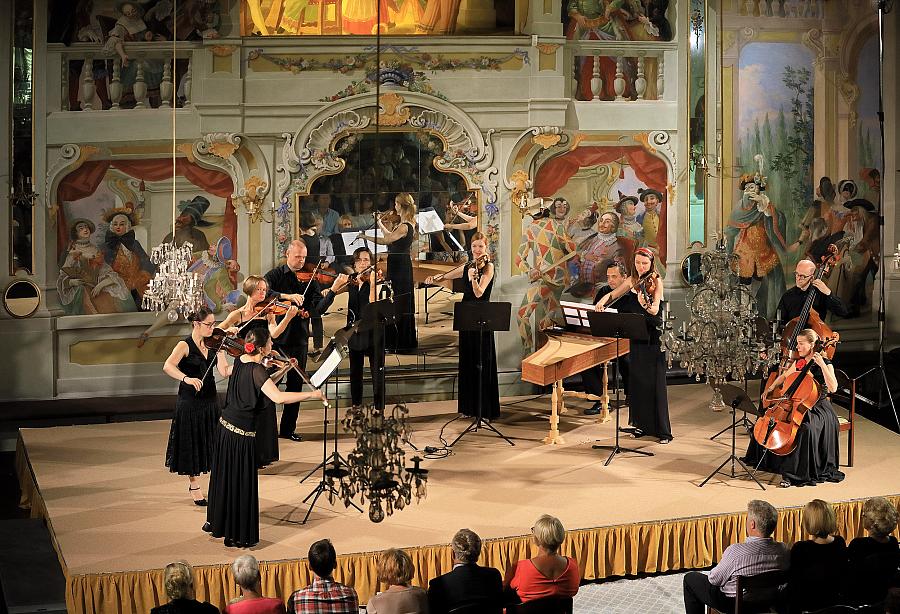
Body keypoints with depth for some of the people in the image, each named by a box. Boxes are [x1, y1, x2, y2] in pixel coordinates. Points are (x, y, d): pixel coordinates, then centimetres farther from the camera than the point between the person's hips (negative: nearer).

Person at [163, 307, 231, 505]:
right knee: (192, 444, 5)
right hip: (190, 402, -5)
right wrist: (186, 378, -45)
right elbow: (168, 366, -29)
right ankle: (194, 485, 20)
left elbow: (224, 371, -6)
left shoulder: (213, 344, 3)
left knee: (214, 441, 9)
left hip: (210, 400, 5)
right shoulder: (185, 346, -13)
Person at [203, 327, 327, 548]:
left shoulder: (240, 361, 3)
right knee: (242, 483, 2)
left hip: (225, 424, 9)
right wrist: (313, 394, -29)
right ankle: (239, 536, 10)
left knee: (223, 476, 22)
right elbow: (278, 397, -34)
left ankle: (215, 522, 37)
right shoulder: (257, 370, -23)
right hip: (243, 432, -9)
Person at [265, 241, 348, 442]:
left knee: (295, 384, 9)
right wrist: (287, 296, -32)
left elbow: (318, 309, -7)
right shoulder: (275, 275, -1)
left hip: (299, 340, 3)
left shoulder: (310, 279, 5)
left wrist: (333, 289, -20)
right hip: (277, 337, -3)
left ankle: (288, 429, 19)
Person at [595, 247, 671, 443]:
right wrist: (602, 302, -4)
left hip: (653, 336, -5)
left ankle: (663, 430, -4)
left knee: (655, 382, -7)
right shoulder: (632, 281, 8)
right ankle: (640, 424, 19)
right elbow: (613, 294, 17)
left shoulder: (656, 282, -9)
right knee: (637, 379, 8)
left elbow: (655, 310, -21)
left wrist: (645, 304, -43)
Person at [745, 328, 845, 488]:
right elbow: (784, 376, 27)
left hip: (818, 408, -7)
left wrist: (822, 365, -28)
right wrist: (770, 388, 14)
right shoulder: (799, 362, 9)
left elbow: (833, 388, -25)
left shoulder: (825, 364, -11)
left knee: (806, 428, -36)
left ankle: (793, 474, -31)